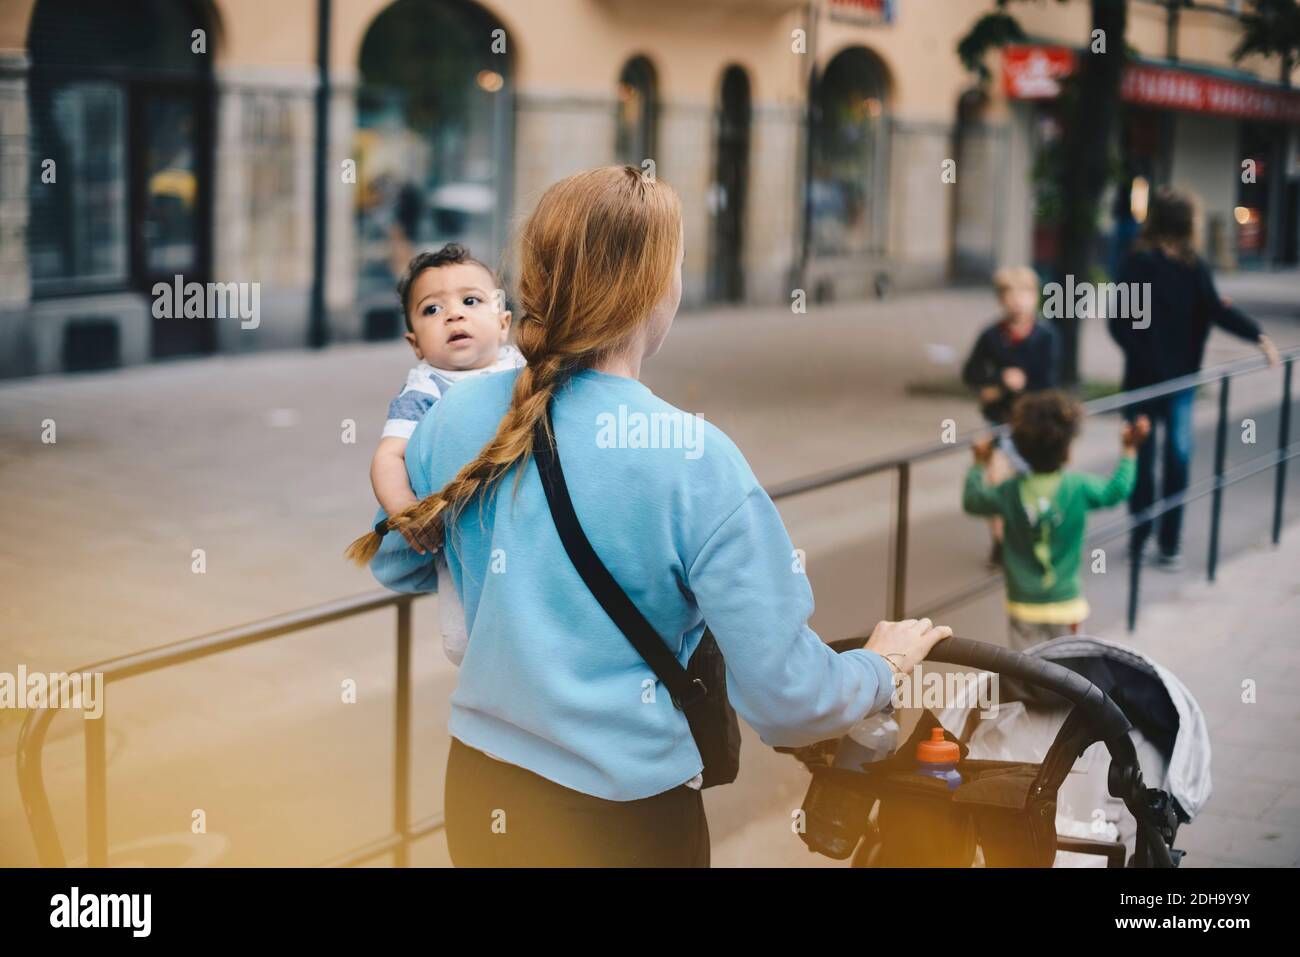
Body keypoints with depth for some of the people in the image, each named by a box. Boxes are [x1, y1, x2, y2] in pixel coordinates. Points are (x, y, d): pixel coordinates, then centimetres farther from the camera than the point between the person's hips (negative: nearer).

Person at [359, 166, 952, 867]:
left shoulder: (454, 416, -7)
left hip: (477, 792, 5)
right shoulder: (695, 461, -21)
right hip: (624, 821, -4)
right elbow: (786, 703, -18)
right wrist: (883, 667, 2)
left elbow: (393, 570, 12)